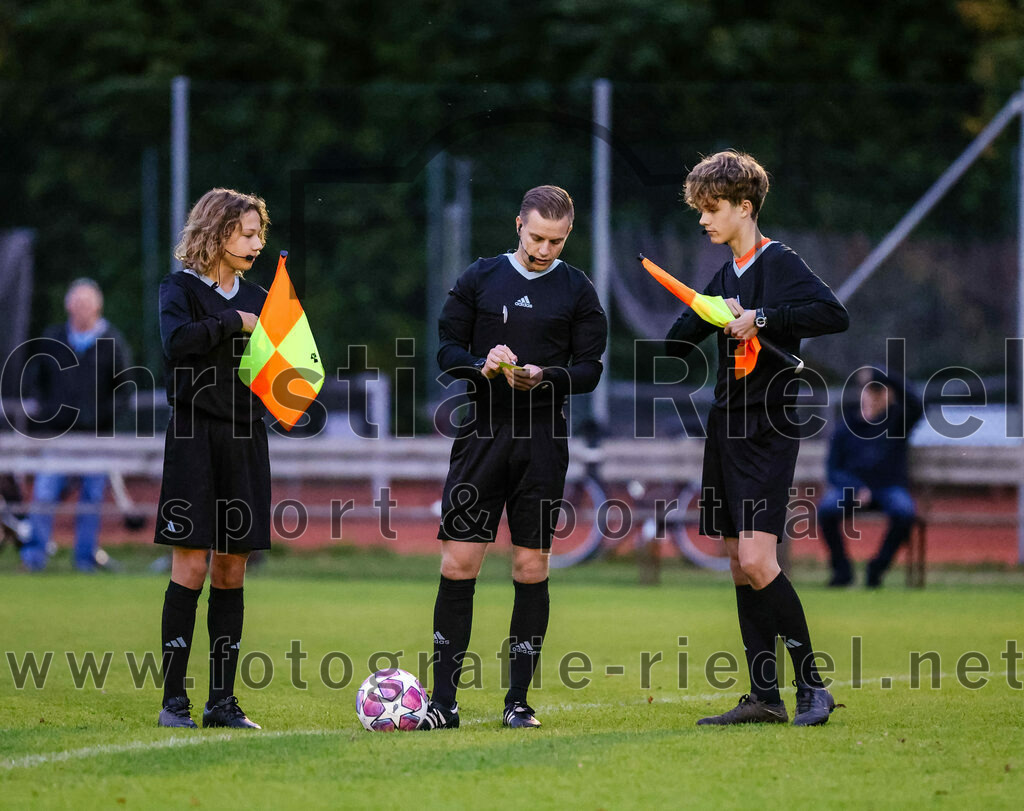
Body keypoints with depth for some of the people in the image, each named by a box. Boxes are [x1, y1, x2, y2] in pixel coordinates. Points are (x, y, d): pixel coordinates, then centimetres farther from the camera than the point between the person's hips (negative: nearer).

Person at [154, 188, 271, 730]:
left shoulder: (256, 299, 15)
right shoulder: (182, 289, -1)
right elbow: (178, 341, -22)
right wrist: (234, 324, -14)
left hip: (246, 440, 5)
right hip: (196, 436, -5)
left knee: (232, 570, 5)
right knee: (191, 566, -8)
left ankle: (222, 701, 8)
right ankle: (173, 700, -4)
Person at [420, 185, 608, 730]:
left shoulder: (577, 291, 6)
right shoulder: (479, 278, 9)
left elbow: (590, 368, 4)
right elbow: (446, 348, 7)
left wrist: (544, 376, -15)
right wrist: (482, 365, -13)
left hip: (543, 441, 0)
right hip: (482, 434, 0)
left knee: (531, 568, 1)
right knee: (457, 564, -5)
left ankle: (518, 700, 9)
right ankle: (443, 701, -1)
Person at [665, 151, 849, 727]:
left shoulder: (779, 264, -8)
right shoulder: (725, 278, 16)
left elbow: (835, 315, -22)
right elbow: (677, 345, 19)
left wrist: (762, 317, -24)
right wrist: (715, 315, 0)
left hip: (768, 430, -9)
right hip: (728, 429, 9)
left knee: (757, 560, -17)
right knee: (741, 567, 7)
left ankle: (812, 685, -11)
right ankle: (765, 697, 10)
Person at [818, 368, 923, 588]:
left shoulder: (898, 419, 0)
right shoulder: (846, 426, 2)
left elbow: (916, 406, -24)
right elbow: (834, 470, 0)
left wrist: (885, 378, -30)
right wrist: (857, 489, -20)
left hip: (890, 487, 0)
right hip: (850, 485, 0)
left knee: (905, 512, -34)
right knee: (826, 509, -32)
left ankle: (877, 567, -13)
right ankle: (842, 569, -13)